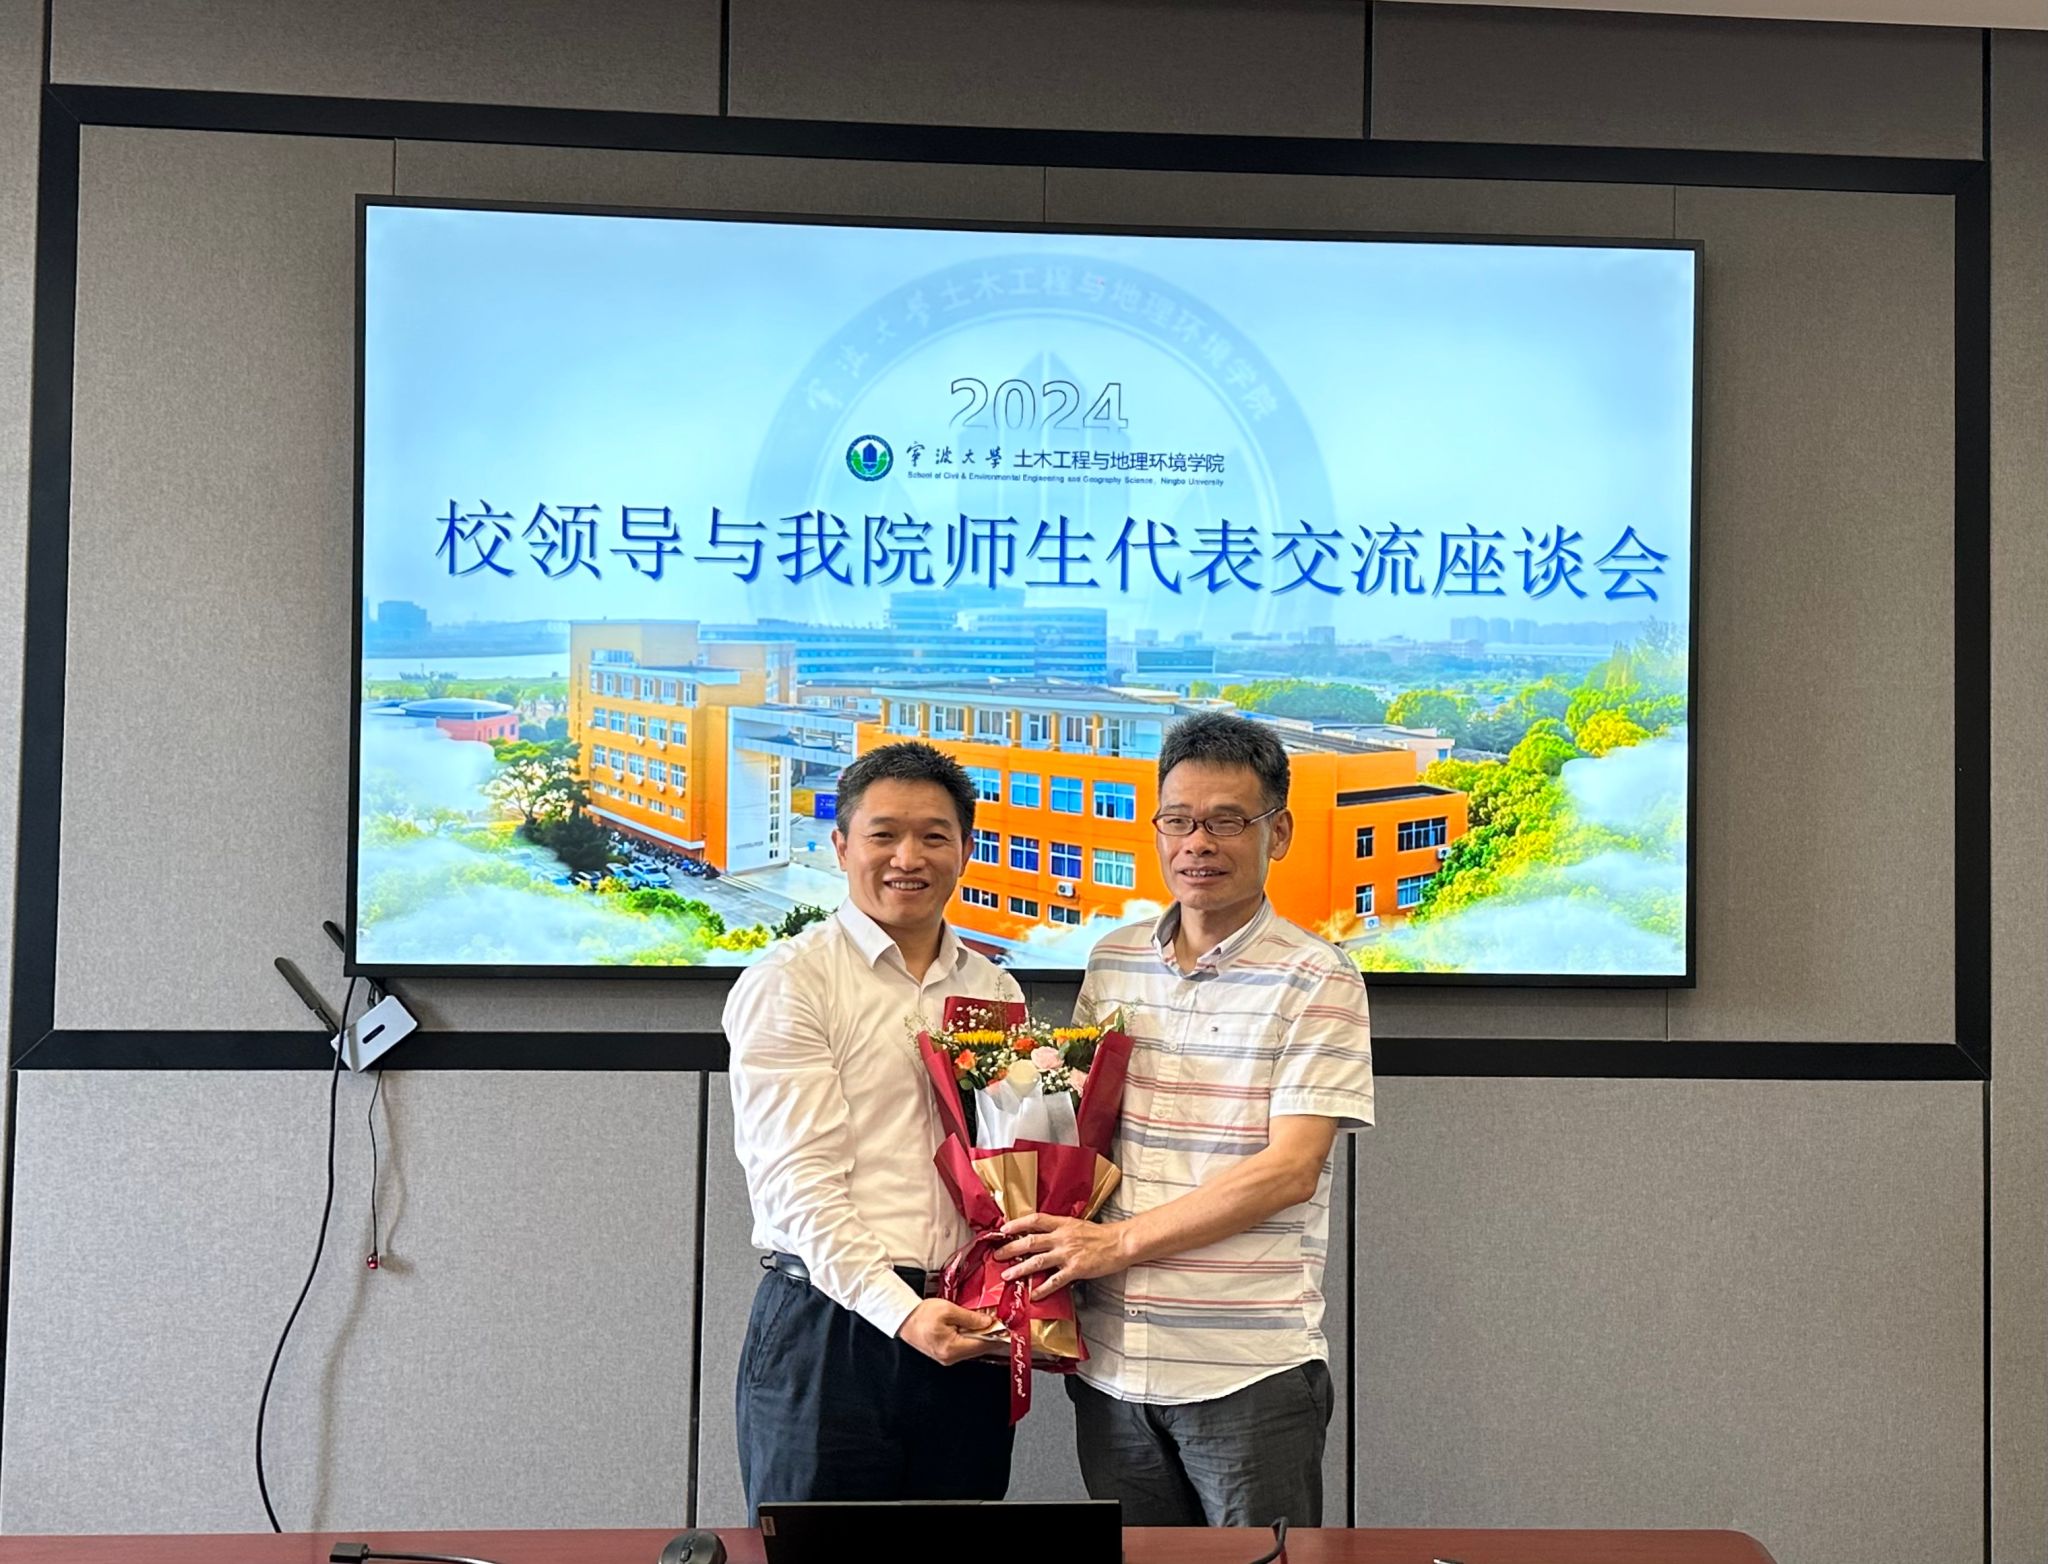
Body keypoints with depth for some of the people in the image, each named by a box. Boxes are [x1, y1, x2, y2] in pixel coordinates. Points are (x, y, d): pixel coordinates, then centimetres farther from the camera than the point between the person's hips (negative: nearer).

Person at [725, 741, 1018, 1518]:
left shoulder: (994, 990, 13)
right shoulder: (789, 982, -4)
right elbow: (797, 1182, -12)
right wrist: (899, 1310, -19)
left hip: (965, 1336, 5)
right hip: (831, 1327, -5)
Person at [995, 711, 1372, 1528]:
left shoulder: (1316, 981, -7)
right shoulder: (1111, 963, 10)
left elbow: (1289, 1171, -13)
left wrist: (1120, 1241, -15)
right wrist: (1051, 1243, -4)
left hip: (1250, 1370, -5)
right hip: (1110, 1366, 5)